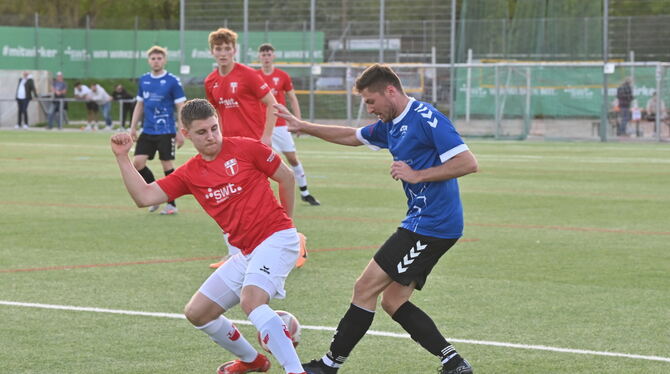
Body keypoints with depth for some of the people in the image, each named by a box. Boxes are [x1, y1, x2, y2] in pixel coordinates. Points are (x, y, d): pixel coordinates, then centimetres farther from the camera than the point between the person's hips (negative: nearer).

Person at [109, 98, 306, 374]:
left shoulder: (245, 148, -6)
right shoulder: (189, 174, 8)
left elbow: (286, 177, 5)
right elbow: (144, 196, 2)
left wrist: (284, 221, 14)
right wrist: (122, 157, -4)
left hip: (276, 239, -7)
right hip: (246, 252, 7)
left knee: (251, 300, -32)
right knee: (196, 313, 11)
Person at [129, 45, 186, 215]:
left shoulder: (172, 81, -7)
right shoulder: (143, 80, 8)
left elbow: (181, 108, -6)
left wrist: (180, 132, -11)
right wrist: (133, 127, 11)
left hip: (166, 131, -5)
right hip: (147, 131, 5)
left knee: (167, 165, -1)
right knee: (137, 162, -4)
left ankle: (171, 204, 11)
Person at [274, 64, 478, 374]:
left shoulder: (426, 119, -15)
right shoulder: (390, 125, 14)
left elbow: (468, 163, -22)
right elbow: (351, 136, 31)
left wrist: (416, 175, -20)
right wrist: (304, 127, 27)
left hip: (430, 225, -10)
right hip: (421, 223, 10)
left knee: (365, 288, -4)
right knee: (393, 303, 8)